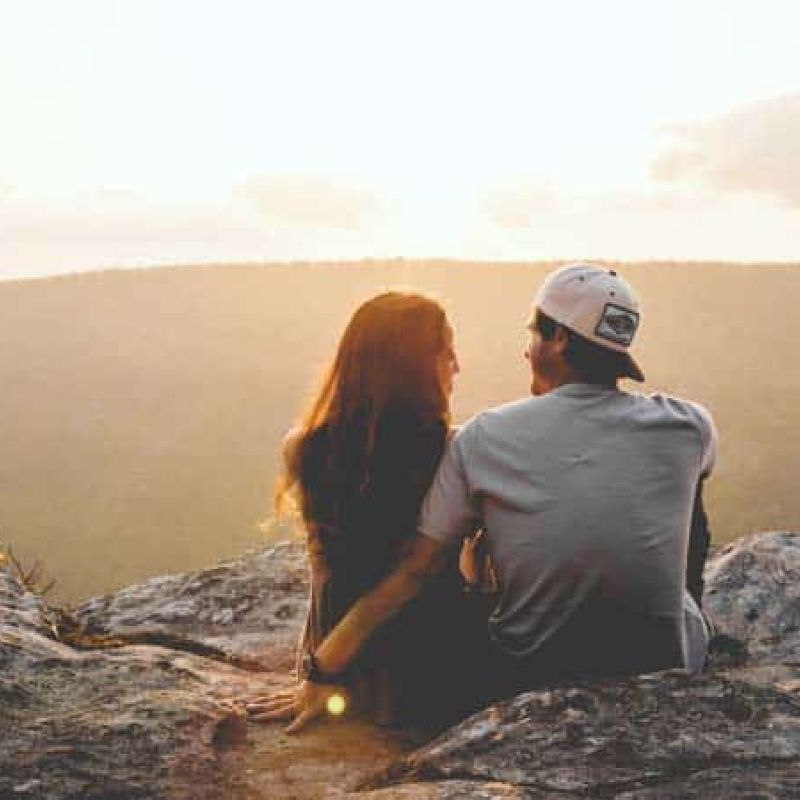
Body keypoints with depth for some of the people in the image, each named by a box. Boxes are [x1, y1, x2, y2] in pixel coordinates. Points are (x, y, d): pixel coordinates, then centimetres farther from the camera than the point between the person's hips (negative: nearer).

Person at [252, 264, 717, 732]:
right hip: (666, 675, 0)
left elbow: (412, 572, -8)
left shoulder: (483, 439, -10)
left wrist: (320, 675, -1)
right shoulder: (688, 427, -8)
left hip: (529, 683, 0)